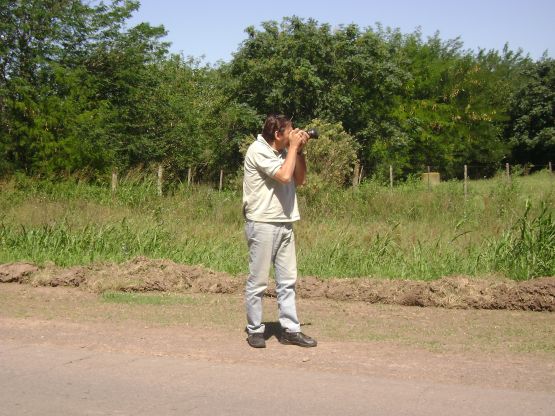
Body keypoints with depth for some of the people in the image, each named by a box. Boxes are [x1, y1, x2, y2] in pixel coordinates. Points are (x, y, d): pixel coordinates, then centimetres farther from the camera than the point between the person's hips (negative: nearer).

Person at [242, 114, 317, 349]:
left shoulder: (283, 151, 12)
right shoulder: (258, 151, -12)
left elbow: (299, 180, 15)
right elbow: (284, 175, -22)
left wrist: (299, 151, 5)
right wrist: (294, 147, -11)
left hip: (284, 224, 8)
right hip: (262, 224, -8)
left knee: (287, 280, 8)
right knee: (258, 282, 0)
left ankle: (290, 330, 13)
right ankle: (255, 330, 10)